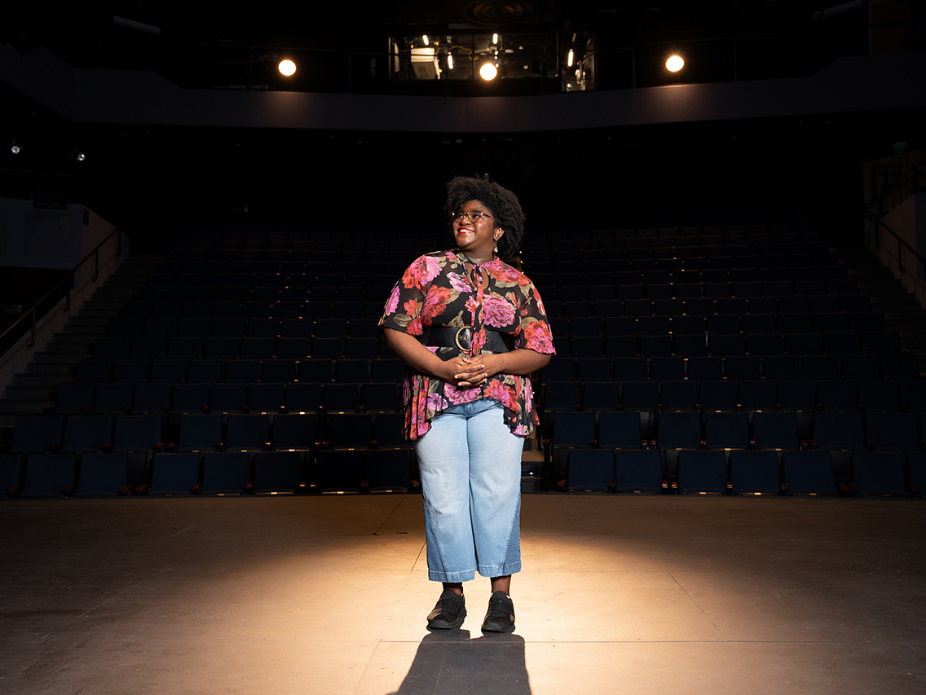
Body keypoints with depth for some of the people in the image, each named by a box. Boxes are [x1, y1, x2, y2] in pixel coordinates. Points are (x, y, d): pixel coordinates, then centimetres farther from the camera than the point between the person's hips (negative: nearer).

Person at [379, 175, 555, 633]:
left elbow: (540, 352, 7)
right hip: (435, 397, 0)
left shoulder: (518, 285, 11)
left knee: (497, 491, -5)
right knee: (443, 494, -1)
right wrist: (441, 367, -11)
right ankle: (452, 595, 13)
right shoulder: (426, 269, 10)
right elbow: (396, 329, 3)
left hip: (499, 398, 0)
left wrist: (493, 363, -11)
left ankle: (501, 596, 8)